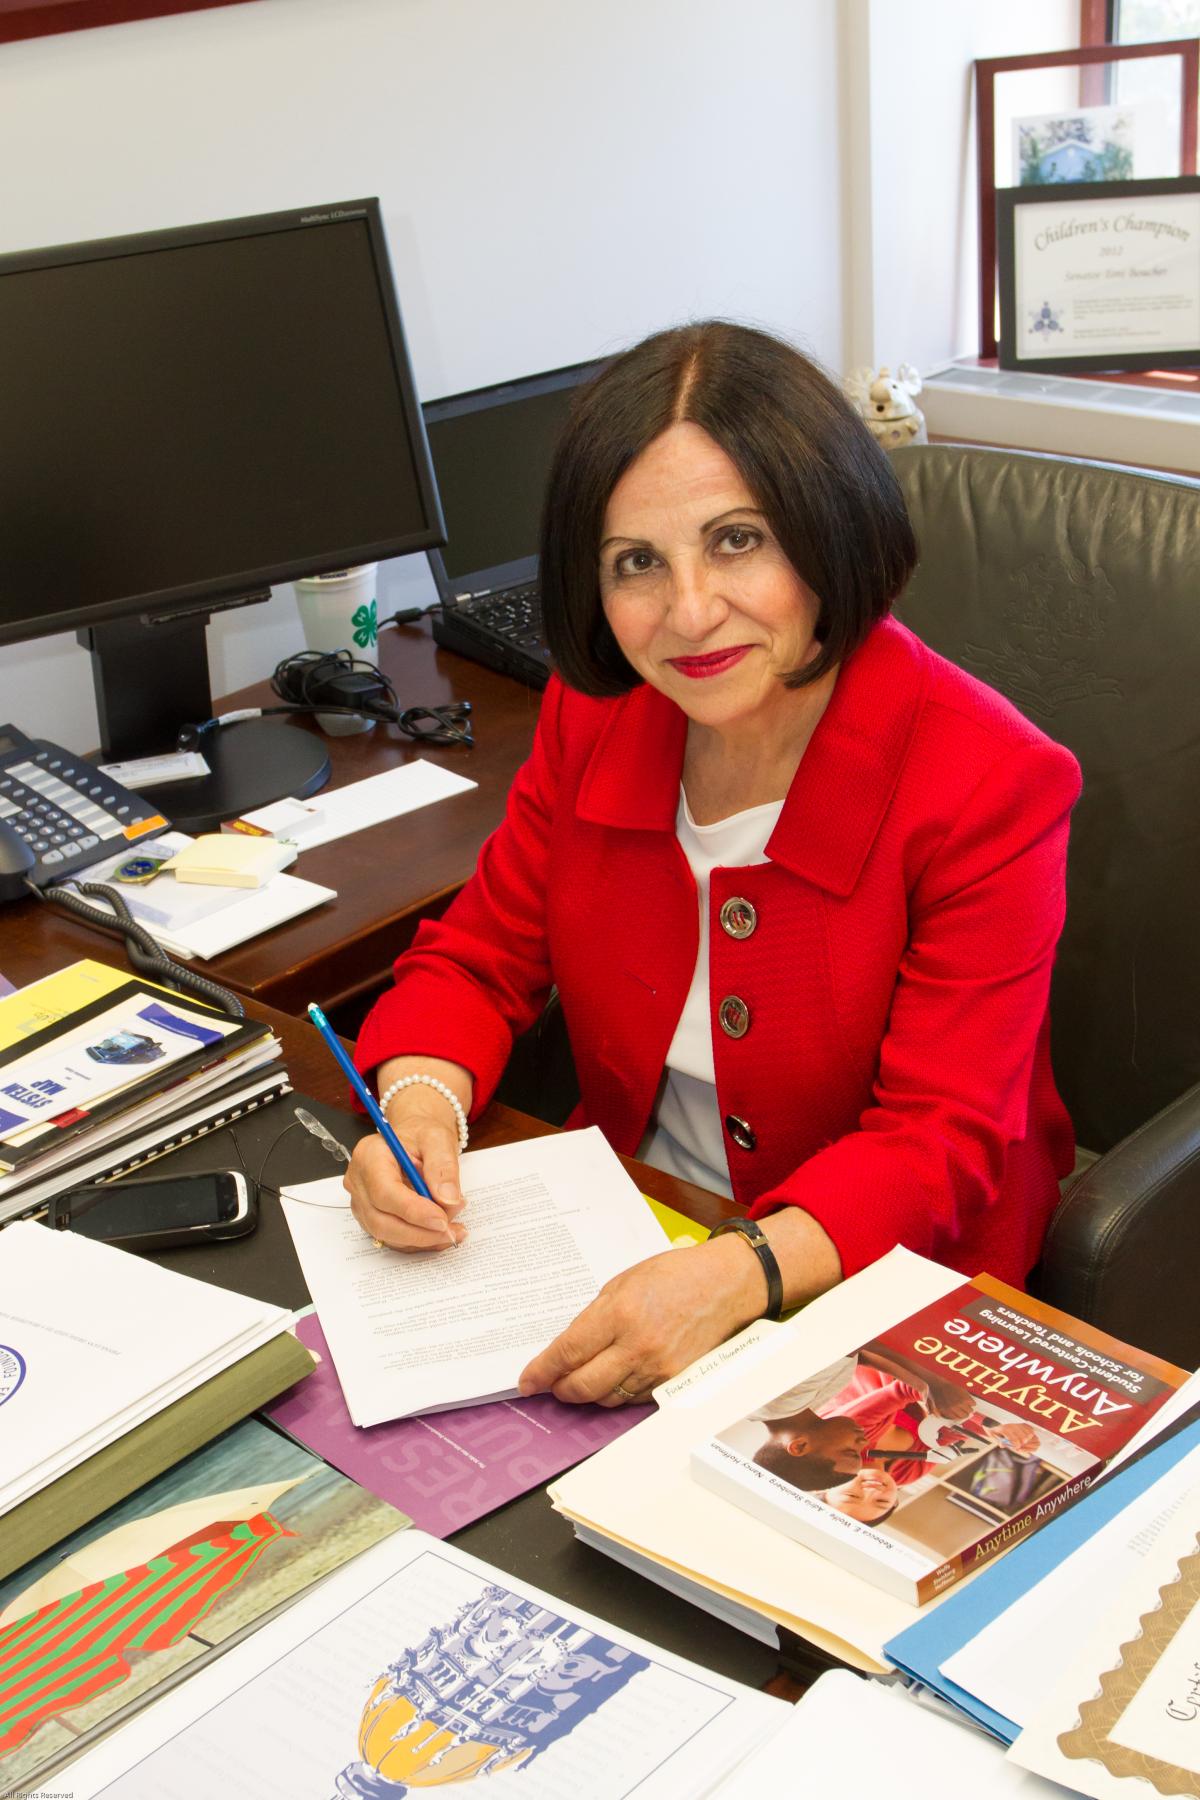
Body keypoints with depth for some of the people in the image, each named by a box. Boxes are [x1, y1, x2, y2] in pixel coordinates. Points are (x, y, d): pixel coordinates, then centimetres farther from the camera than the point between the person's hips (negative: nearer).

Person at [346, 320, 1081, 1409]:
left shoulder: (987, 788, -20)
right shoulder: (594, 716, -4)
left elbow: (940, 1144, -20)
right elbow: (480, 960, 4)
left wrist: (733, 1278, -38)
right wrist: (420, 1106, -18)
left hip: (882, 1293, -4)